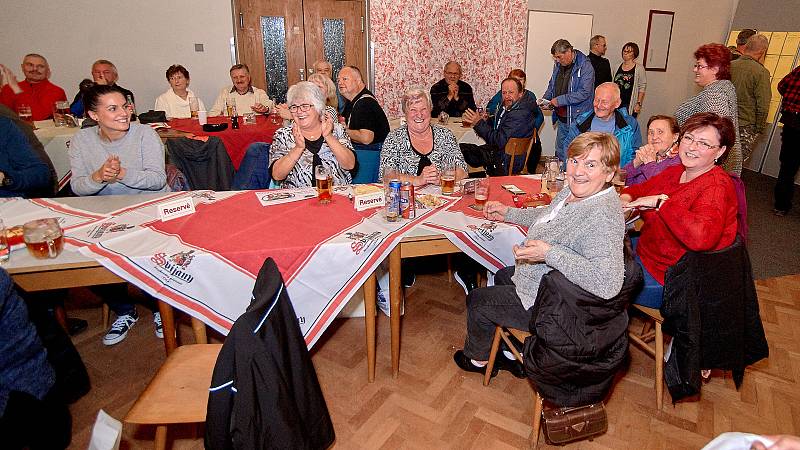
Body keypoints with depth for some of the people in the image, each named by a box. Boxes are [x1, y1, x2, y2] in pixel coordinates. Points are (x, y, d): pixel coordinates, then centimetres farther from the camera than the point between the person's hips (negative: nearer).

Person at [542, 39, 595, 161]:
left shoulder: (585, 66, -14)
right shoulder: (558, 65, 9)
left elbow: (584, 92, -21)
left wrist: (560, 100, -21)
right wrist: (545, 99, 5)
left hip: (577, 119, -7)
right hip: (562, 118, 7)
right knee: (560, 153, 16)